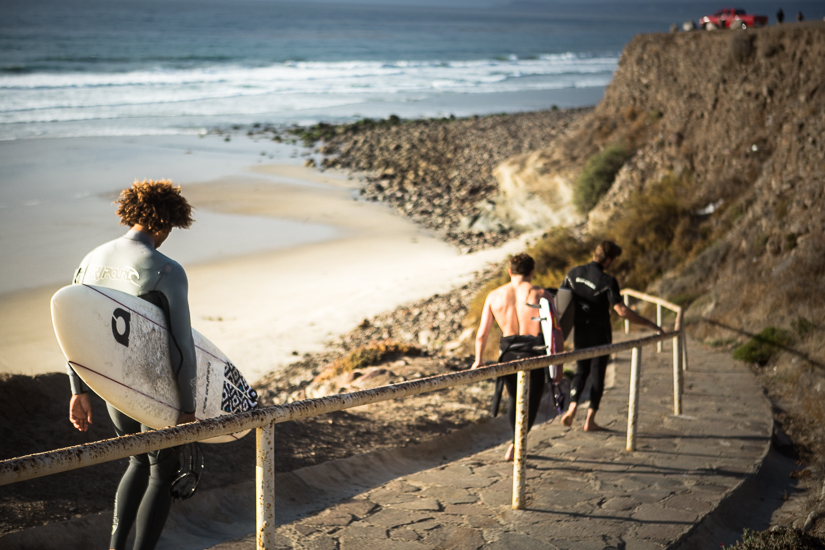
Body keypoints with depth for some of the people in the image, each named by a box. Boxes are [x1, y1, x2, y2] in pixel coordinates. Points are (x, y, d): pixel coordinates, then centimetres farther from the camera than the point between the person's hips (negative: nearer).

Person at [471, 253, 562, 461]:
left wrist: (478, 360, 21)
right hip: (535, 352, -2)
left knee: (515, 398, 23)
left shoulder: (494, 296, 5)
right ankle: (517, 443, -5)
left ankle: (518, 445, 27)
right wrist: (558, 364, 4)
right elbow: (555, 333, -5)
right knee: (532, 399, 12)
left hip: (508, 352, 3)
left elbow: (482, 334, 8)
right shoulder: (542, 295, -3)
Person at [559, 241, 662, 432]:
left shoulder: (574, 273, -2)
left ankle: (572, 408, -2)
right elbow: (622, 310, -26)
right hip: (600, 334, -4)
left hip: (579, 332, 4)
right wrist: (649, 324, -19)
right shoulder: (607, 282, -19)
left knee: (581, 371, 19)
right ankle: (590, 420, 9)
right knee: (597, 375, 8)